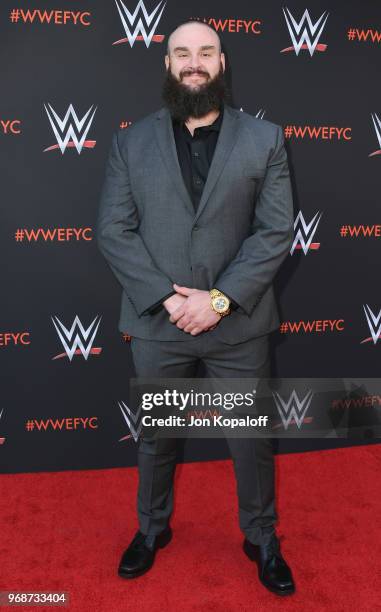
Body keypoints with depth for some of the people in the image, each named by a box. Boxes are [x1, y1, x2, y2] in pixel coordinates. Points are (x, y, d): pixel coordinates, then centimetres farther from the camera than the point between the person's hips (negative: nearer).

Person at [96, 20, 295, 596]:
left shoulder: (264, 138, 0)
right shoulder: (130, 141, 2)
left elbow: (276, 231, -6)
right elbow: (113, 231, -3)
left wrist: (220, 299, -15)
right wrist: (166, 297, -14)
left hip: (238, 323, 0)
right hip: (156, 323, 1)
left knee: (252, 439, 14)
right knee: (154, 437, 18)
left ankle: (262, 537, 38)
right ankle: (152, 528, 43)